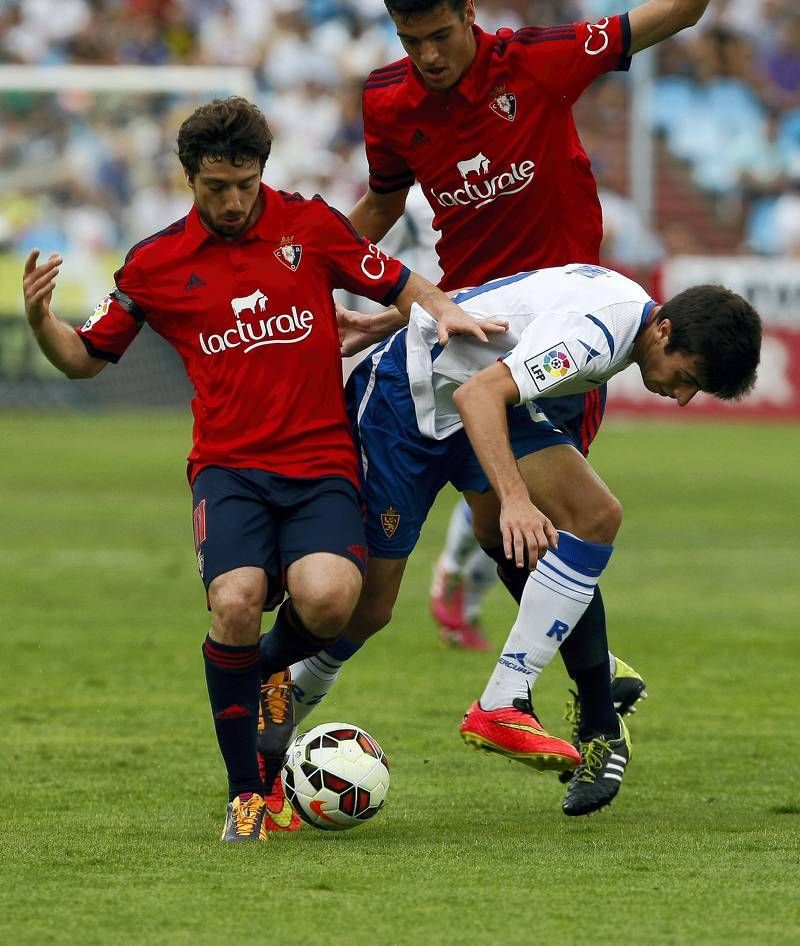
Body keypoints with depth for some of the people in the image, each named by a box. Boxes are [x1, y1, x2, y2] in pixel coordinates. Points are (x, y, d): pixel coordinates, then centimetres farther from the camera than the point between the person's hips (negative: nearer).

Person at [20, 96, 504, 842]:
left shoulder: (310, 225, 5)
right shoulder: (155, 263, 7)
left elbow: (399, 285, 14)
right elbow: (86, 358, 16)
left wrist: (444, 310, -8)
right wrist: (39, 318, -5)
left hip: (321, 461, 0)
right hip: (229, 468, 0)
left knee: (327, 597, -28)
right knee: (235, 602, -28)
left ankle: (270, 669, 11)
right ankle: (245, 794, -9)